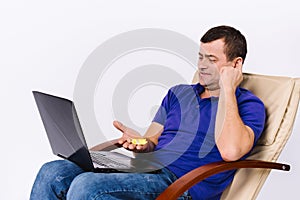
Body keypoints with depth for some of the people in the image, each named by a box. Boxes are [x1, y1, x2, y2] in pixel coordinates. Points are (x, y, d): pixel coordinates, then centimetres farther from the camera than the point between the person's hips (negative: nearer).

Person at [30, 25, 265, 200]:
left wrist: (227, 89, -11)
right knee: (53, 173, -13)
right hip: (145, 168, 7)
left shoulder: (248, 105, 2)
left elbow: (230, 151, -19)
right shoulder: (178, 93, 23)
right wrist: (142, 142, -4)